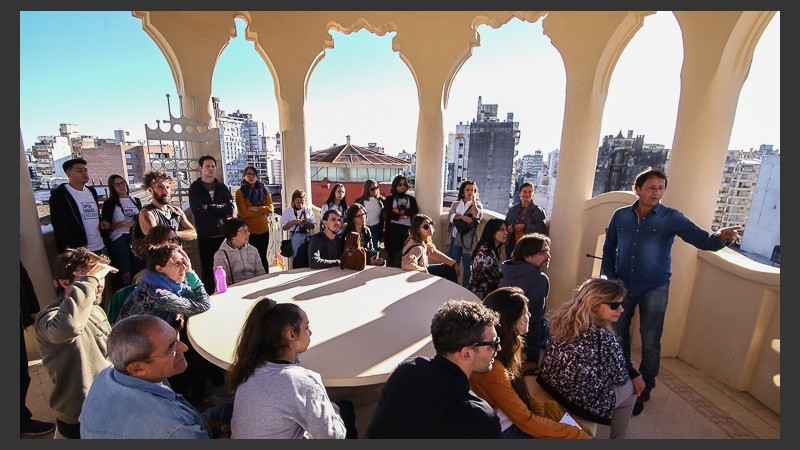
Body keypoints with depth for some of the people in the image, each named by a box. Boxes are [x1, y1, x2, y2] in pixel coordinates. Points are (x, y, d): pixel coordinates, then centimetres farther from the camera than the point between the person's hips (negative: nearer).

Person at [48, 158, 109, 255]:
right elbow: (60, 225, -12)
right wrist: (75, 250, -18)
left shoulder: (92, 191, 15)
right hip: (80, 251, -6)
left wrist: (101, 222, 4)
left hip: (101, 247, 7)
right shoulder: (59, 195, -6)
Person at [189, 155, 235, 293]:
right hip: (205, 235, -2)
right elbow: (198, 211, -13)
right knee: (207, 268, 5)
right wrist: (220, 209, -7)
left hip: (223, 234, 3)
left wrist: (209, 207, -9)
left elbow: (230, 208, -4)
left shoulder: (222, 187, 9)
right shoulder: (195, 188, 1)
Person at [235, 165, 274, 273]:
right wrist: (262, 210, -9)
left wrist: (255, 209, -13)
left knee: (263, 257, 11)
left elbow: (270, 208, -2)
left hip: (263, 229, 3)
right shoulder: (240, 192, -3)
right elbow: (243, 213, -11)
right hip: (248, 231, -3)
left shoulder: (264, 190, 9)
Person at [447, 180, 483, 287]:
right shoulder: (455, 204, 12)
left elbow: (477, 217, -14)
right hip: (455, 239, 2)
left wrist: (473, 201, -12)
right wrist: (463, 217, -20)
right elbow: (450, 216, -6)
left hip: (469, 240, -2)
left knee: (467, 266, 3)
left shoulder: (477, 204, 7)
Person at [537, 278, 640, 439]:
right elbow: (620, 377, -11)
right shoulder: (605, 339, -29)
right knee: (630, 387, 22)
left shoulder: (562, 319, -9)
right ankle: (618, 438, 42)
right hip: (584, 404, -6)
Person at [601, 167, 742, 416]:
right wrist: (608, 278, -1)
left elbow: (701, 239, -17)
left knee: (650, 342, 5)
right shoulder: (620, 215, -2)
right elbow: (609, 249, 4)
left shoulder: (672, 217, -7)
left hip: (654, 289, -2)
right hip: (622, 285, 2)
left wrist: (720, 236, -40)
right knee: (618, 335, 15)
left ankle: (643, 390, 25)